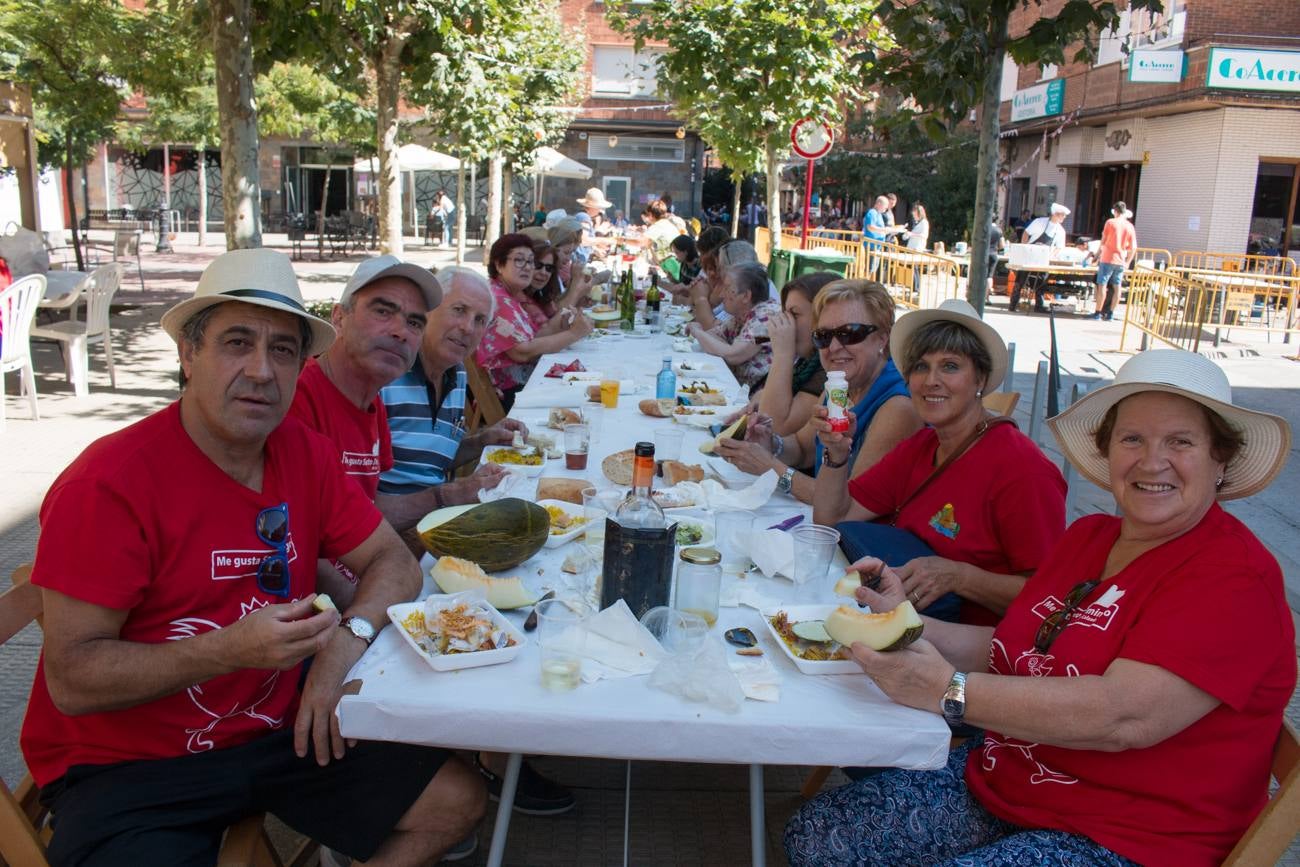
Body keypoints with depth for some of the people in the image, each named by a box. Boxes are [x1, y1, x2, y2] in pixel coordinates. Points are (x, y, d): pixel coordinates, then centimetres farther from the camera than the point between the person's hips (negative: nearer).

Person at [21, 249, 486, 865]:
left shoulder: (304, 453, 0)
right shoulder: (110, 482, -18)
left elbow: (392, 562, 5)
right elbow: (70, 680, -17)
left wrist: (346, 637, -16)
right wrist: (231, 650, -30)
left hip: (275, 733, 6)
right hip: (128, 766, -5)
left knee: (456, 800, -2)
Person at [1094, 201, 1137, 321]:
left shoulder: (1110, 222, -5)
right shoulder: (1130, 227, 5)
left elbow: (1103, 241, 0)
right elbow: (1133, 248, 5)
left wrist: (1101, 251, 18)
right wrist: (1128, 262, 15)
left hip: (1107, 259, -4)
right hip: (1121, 261, 4)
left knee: (1102, 285, 0)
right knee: (1116, 288, 9)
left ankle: (1098, 312, -2)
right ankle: (1110, 313, 11)